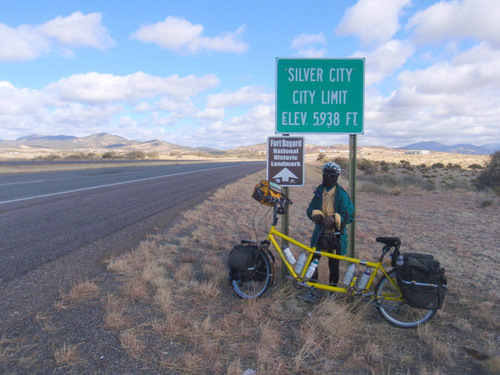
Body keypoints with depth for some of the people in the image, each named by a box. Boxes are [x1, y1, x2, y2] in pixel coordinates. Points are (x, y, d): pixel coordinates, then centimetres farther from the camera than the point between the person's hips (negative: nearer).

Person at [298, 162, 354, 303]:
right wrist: (315, 214, -14)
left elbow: (349, 215, -11)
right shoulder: (319, 191, 7)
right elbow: (310, 209, 9)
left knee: (333, 265, 7)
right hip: (320, 233, 4)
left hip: (336, 235, -4)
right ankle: (312, 291, 12)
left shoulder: (342, 194, -8)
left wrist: (334, 219, -27)